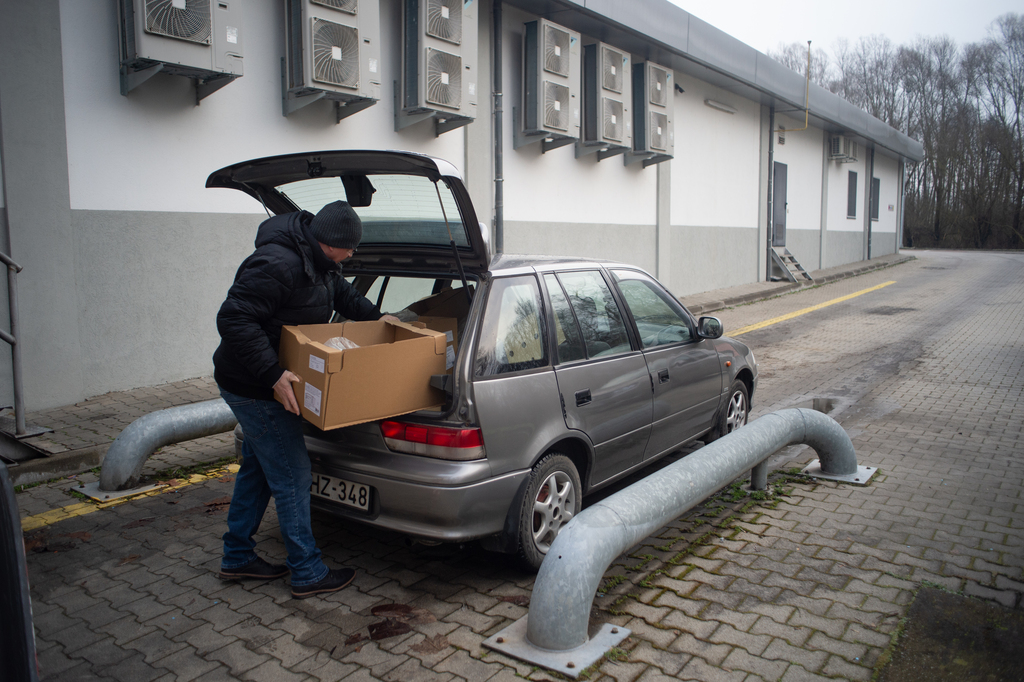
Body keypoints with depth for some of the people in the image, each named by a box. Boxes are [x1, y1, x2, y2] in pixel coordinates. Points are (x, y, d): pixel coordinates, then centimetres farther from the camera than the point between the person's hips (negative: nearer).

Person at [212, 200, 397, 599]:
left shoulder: (318, 261, 4)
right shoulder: (279, 264, -28)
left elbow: (342, 293, 24)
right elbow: (234, 319, -31)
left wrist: (377, 317, 12)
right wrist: (273, 375, -33)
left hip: (261, 385, 11)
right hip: (253, 388, -11)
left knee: (258, 469, 19)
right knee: (292, 475, -4)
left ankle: (237, 557, 34)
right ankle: (307, 574, 8)